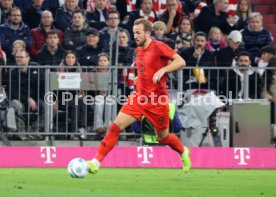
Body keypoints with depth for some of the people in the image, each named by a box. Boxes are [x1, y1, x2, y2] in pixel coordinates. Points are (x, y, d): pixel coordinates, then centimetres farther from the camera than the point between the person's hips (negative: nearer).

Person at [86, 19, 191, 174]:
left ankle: (184, 152, 42)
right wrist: (139, 78, 11)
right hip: (139, 97, 6)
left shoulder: (158, 47, -11)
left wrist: (163, 70, -29)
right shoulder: (139, 50, 11)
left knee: (163, 138, 9)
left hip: (157, 100, -6)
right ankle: (96, 162, -12)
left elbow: (181, 62, -17)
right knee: (115, 126, -10)